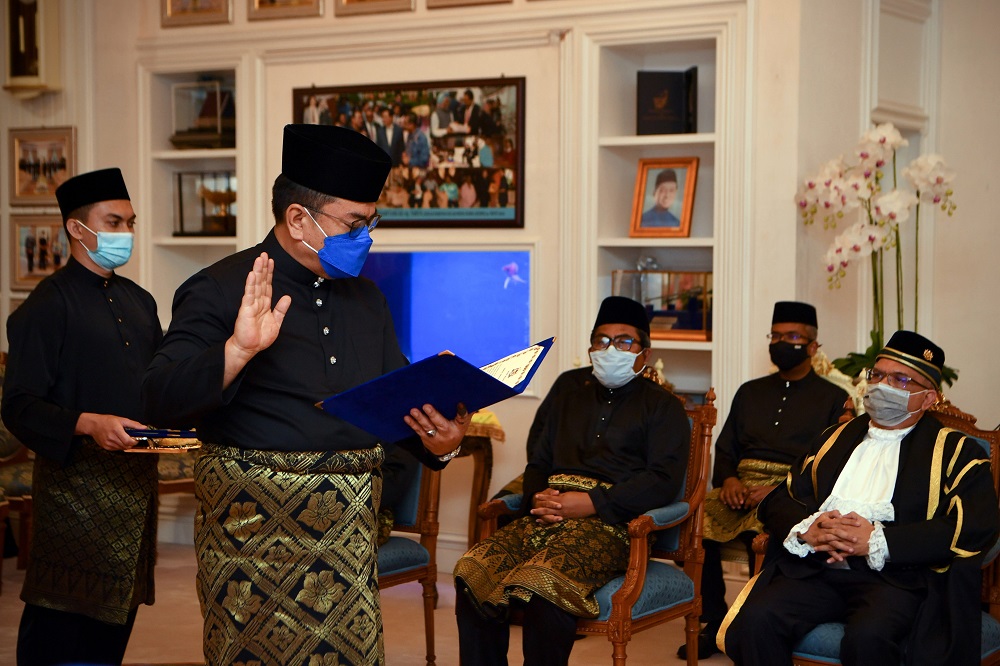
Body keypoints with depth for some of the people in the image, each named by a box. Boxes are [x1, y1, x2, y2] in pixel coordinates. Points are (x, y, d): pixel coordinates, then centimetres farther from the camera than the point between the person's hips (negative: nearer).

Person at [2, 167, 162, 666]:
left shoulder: (139, 301, 15)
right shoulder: (47, 306, -8)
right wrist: (87, 425, -28)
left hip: (136, 480, 7)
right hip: (77, 482, -7)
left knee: (117, 618, 12)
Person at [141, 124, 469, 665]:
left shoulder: (366, 297, 14)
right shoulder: (221, 290, -7)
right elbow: (161, 402, -16)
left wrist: (437, 441, -5)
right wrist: (239, 350, -30)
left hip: (350, 528, 6)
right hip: (255, 520, -5)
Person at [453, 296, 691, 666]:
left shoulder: (663, 407, 13)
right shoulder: (569, 388, 26)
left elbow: (663, 480, -2)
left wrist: (591, 503, -12)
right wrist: (537, 498, 1)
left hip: (609, 521, -5)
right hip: (549, 515, 5)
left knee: (542, 584, -34)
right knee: (472, 573, -22)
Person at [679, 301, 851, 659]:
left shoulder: (833, 398, 10)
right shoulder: (750, 392, 25)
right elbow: (725, 449, 22)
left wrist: (779, 490, -14)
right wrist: (728, 479, -1)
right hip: (741, 488, 5)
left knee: (761, 533, -36)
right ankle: (713, 622, -10)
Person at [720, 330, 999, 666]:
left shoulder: (955, 452, 10)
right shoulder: (834, 439, 25)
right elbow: (777, 501, 20)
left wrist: (877, 541, -14)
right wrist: (806, 528, -5)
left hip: (897, 575, -4)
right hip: (816, 569, 4)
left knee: (868, 636, -36)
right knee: (755, 619, -25)